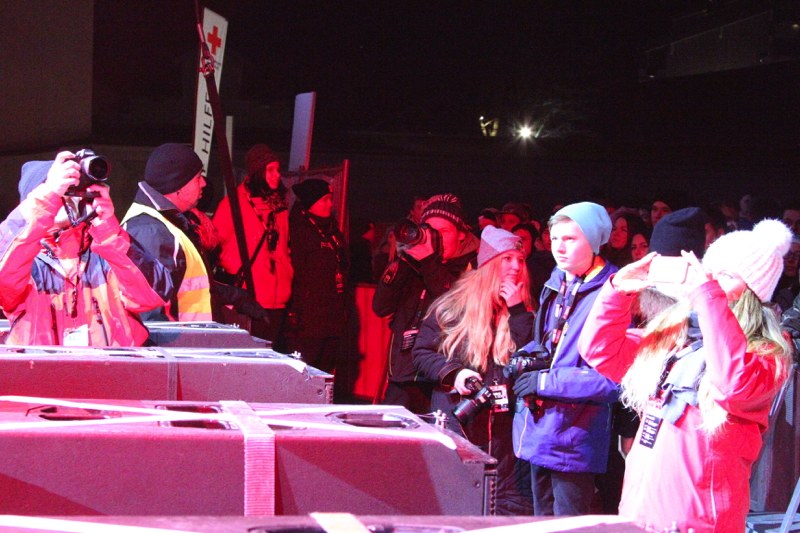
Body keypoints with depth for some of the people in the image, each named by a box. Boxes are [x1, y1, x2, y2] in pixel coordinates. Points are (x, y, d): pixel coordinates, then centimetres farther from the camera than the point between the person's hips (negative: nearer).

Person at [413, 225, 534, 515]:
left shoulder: (523, 312, 8)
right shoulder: (453, 304, 2)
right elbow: (422, 353, 6)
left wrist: (517, 311, -9)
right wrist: (453, 373, -11)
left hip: (505, 425, 1)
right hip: (456, 418, -1)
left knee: (510, 509, -2)